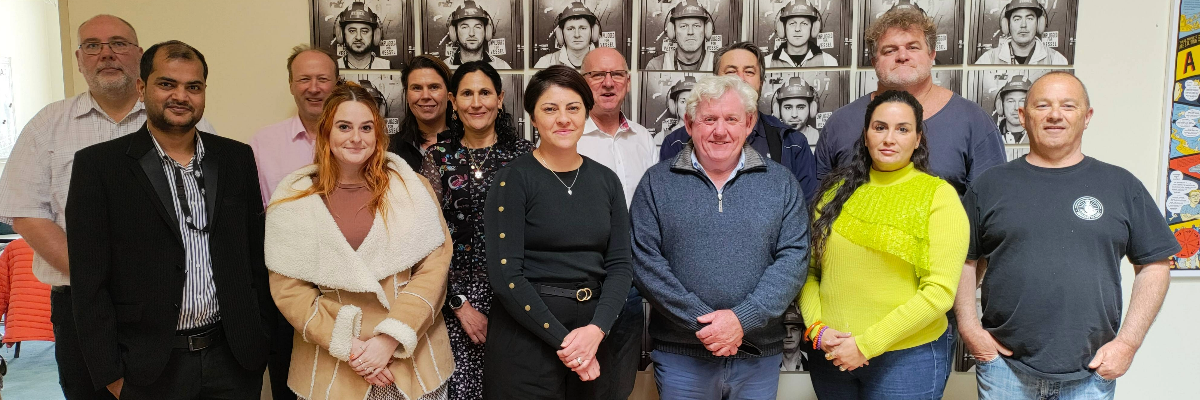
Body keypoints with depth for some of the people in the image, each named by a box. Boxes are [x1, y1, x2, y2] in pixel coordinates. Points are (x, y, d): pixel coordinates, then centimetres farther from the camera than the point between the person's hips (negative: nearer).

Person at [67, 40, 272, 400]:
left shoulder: (237, 158, 5)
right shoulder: (98, 165, -4)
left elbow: (257, 258, 8)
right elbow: (89, 283, -5)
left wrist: (261, 341, 4)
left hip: (235, 360, 3)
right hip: (149, 369, -2)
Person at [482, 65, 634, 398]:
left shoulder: (606, 180, 6)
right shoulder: (513, 179, -7)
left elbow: (619, 265, 3)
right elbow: (505, 274, -13)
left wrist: (596, 329, -13)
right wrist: (562, 339, -15)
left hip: (593, 337, 4)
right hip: (525, 342, -4)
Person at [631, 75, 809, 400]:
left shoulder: (781, 183, 4)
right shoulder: (657, 182, 1)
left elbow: (793, 259, -4)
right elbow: (645, 261, -7)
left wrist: (743, 319, -15)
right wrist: (700, 322, -15)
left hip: (759, 357, 1)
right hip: (680, 356, -1)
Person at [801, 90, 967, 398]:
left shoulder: (938, 196, -7)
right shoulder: (838, 190, 4)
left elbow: (940, 291, -13)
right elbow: (809, 270, 6)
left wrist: (866, 344, -16)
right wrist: (817, 329, -9)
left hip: (907, 358, -3)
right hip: (831, 355, 4)